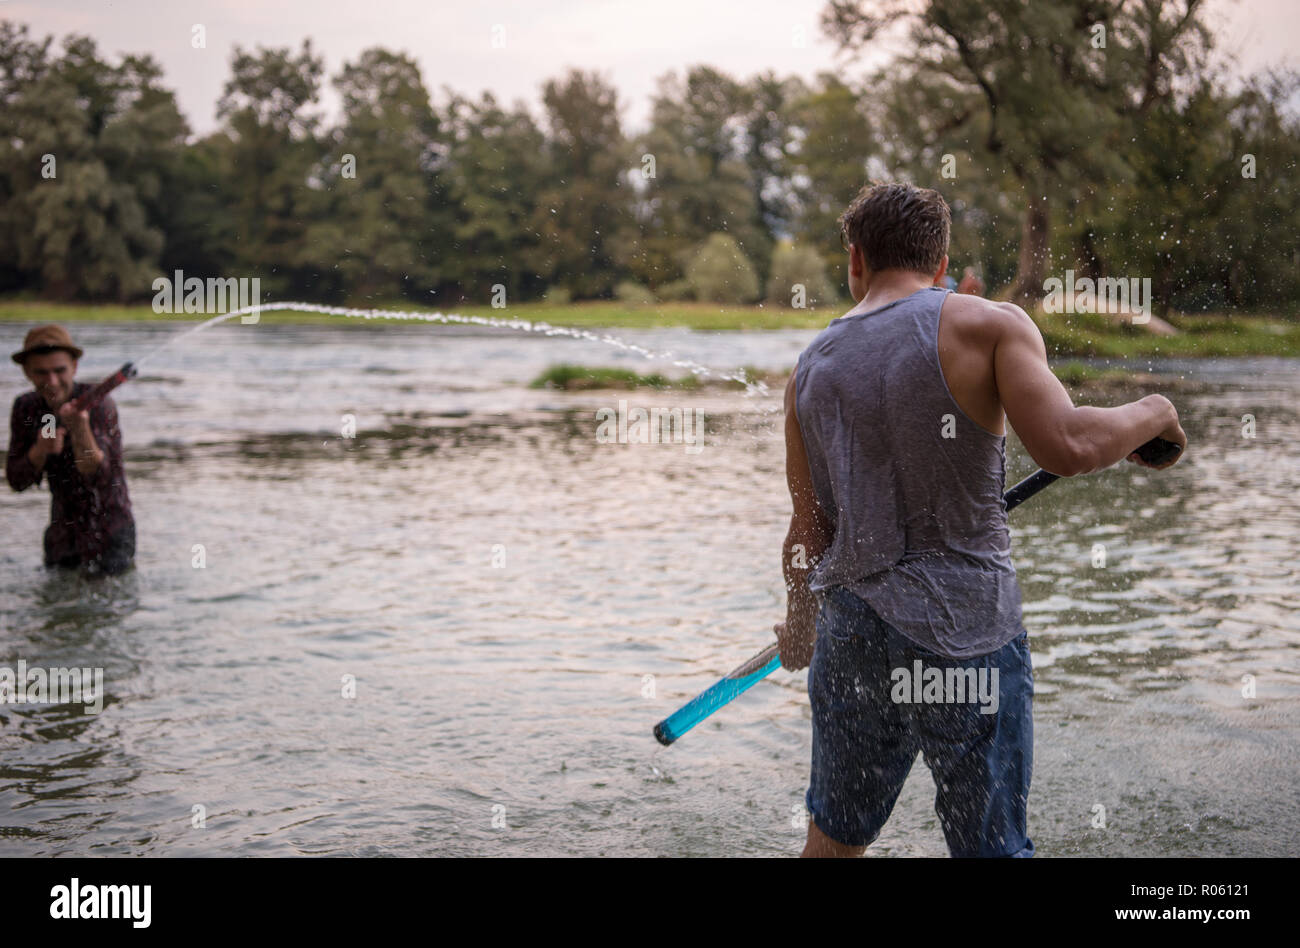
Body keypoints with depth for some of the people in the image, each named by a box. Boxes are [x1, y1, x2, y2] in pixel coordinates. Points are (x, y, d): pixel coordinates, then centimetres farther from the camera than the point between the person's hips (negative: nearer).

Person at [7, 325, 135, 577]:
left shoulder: (97, 403, -21)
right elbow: (16, 481, -7)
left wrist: (80, 428, -50)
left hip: (108, 535, -5)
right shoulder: (25, 407, -4)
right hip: (61, 535, 5)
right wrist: (40, 450, -27)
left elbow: (95, 475, -32)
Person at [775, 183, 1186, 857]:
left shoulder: (811, 365, 9)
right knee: (990, 846, 8)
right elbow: (1066, 447, -19)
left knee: (832, 838, 17)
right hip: (963, 633, -4)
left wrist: (799, 626, 28)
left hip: (849, 631, 5)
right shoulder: (988, 324, -5)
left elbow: (808, 530, 12)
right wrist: (1151, 413, 0)